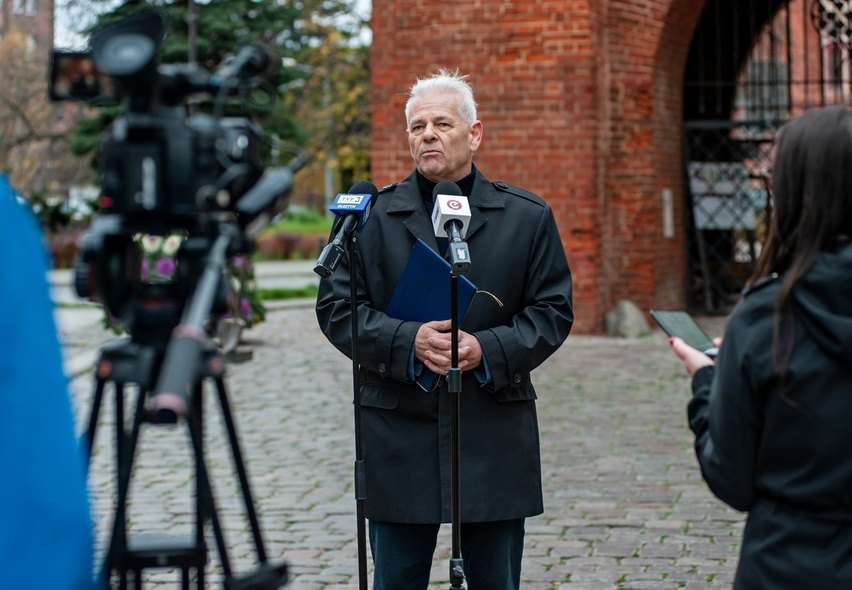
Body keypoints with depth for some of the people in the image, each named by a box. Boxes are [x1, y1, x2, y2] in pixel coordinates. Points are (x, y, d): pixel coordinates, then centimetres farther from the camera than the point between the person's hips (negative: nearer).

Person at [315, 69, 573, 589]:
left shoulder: (528, 217, 5)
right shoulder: (373, 216, 4)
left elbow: (554, 310, 4)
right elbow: (336, 306, 0)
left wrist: (487, 350, -14)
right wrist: (408, 341, -17)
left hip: (496, 438, 0)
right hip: (399, 434, 0)